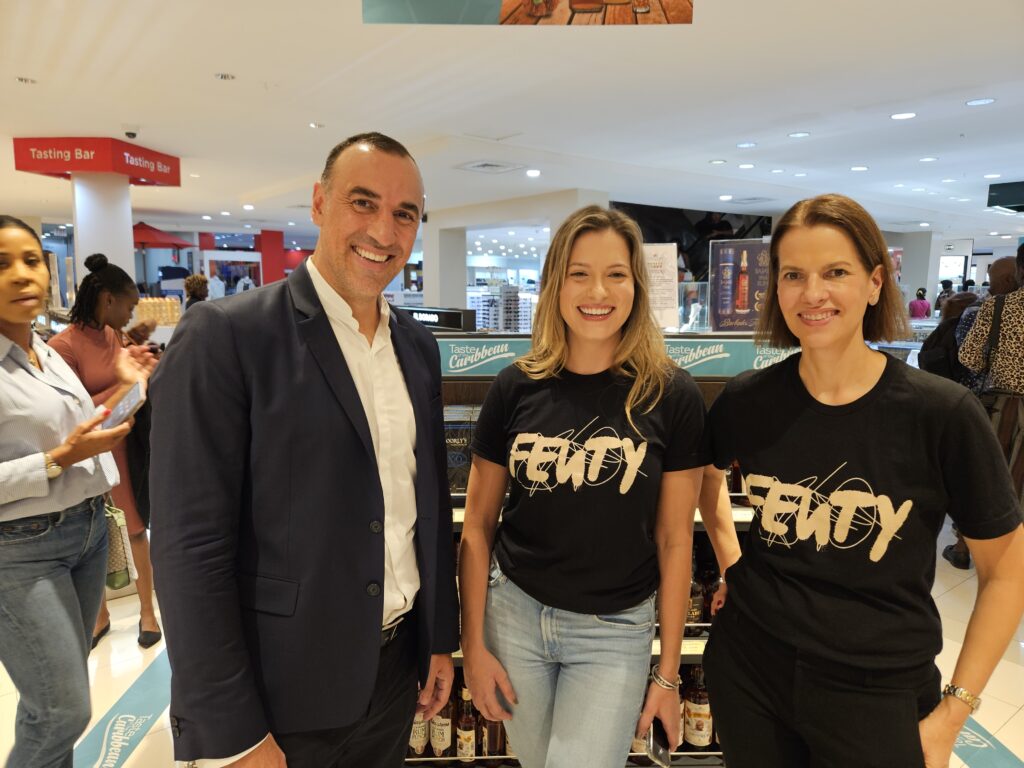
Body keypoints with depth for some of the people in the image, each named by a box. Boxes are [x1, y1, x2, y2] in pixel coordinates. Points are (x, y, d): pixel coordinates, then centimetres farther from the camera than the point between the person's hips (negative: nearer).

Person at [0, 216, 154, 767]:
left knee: (57, 697, 19)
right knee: (64, 711, 0)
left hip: (88, 529, 7)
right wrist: (60, 458, -24)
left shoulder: (50, 355, 8)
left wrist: (122, 389, 8)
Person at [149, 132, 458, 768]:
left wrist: (441, 639, 10)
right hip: (278, 688, -5)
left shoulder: (419, 345, 2)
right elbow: (191, 546, -17)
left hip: (395, 668, 6)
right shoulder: (225, 336, -16)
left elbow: (432, 502, 8)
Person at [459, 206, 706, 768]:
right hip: (514, 612, 2)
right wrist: (473, 642, -1)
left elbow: (674, 539, -4)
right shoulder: (517, 387, -7)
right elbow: (478, 524, 0)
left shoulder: (671, 396, -11)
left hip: (614, 631, -2)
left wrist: (668, 672, -1)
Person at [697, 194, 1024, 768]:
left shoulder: (944, 413, -14)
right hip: (748, 667, 2)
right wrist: (731, 565, 6)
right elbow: (704, 476, 13)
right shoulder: (747, 401, -8)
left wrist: (954, 711, -5)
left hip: (879, 690, -2)